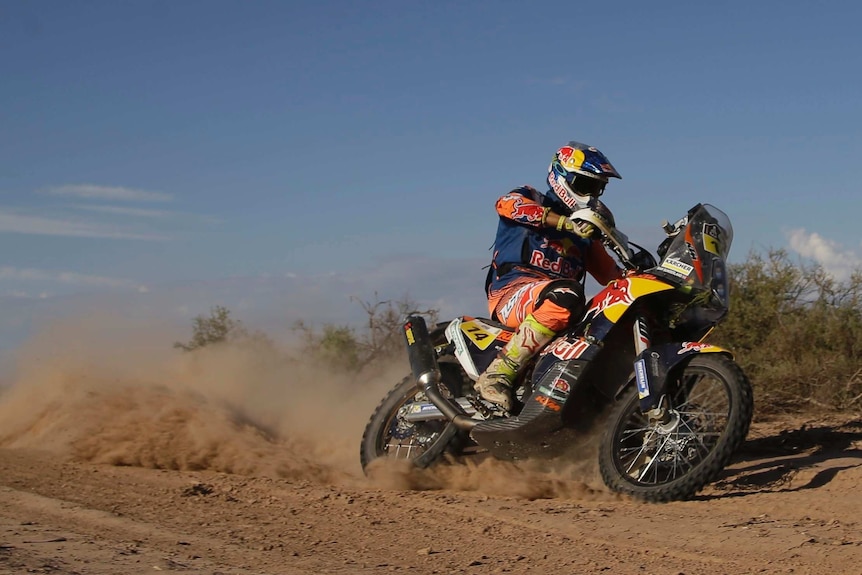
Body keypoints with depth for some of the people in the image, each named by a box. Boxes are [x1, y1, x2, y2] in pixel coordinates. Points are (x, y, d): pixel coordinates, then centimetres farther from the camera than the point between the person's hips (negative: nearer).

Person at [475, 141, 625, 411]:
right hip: (511, 293, -6)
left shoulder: (586, 233, 29)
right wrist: (567, 223, -26)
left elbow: (612, 275, 24)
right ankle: (497, 374, -37)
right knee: (564, 296, -39)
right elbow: (507, 204, -16)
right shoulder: (531, 198, 9)